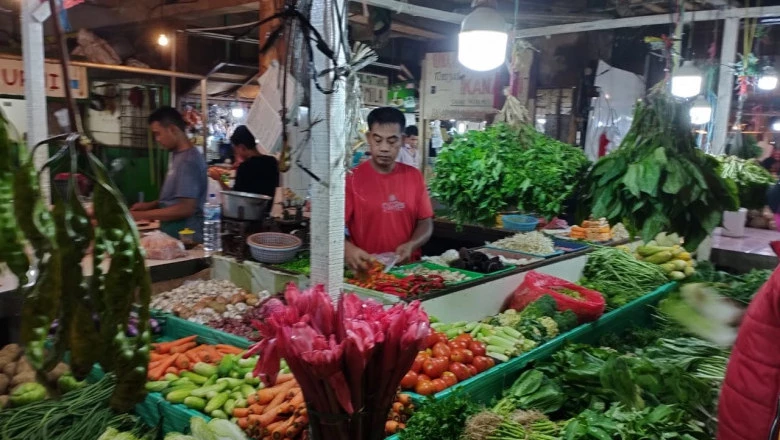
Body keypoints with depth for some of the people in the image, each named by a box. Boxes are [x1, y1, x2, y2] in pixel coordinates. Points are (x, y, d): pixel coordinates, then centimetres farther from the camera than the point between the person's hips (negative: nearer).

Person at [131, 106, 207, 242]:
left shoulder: (188, 161, -19)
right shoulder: (176, 155, 9)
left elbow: (186, 208, -23)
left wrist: (142, 215, -18)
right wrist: (150, 205, 6)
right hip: (174, 235, 8)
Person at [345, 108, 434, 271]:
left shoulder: (414, 176, 8)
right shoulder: (352, 179, -2)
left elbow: (426, 222, 11)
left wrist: (411, 245, -7)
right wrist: (348, 249, -25)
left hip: (408, 268, 2)